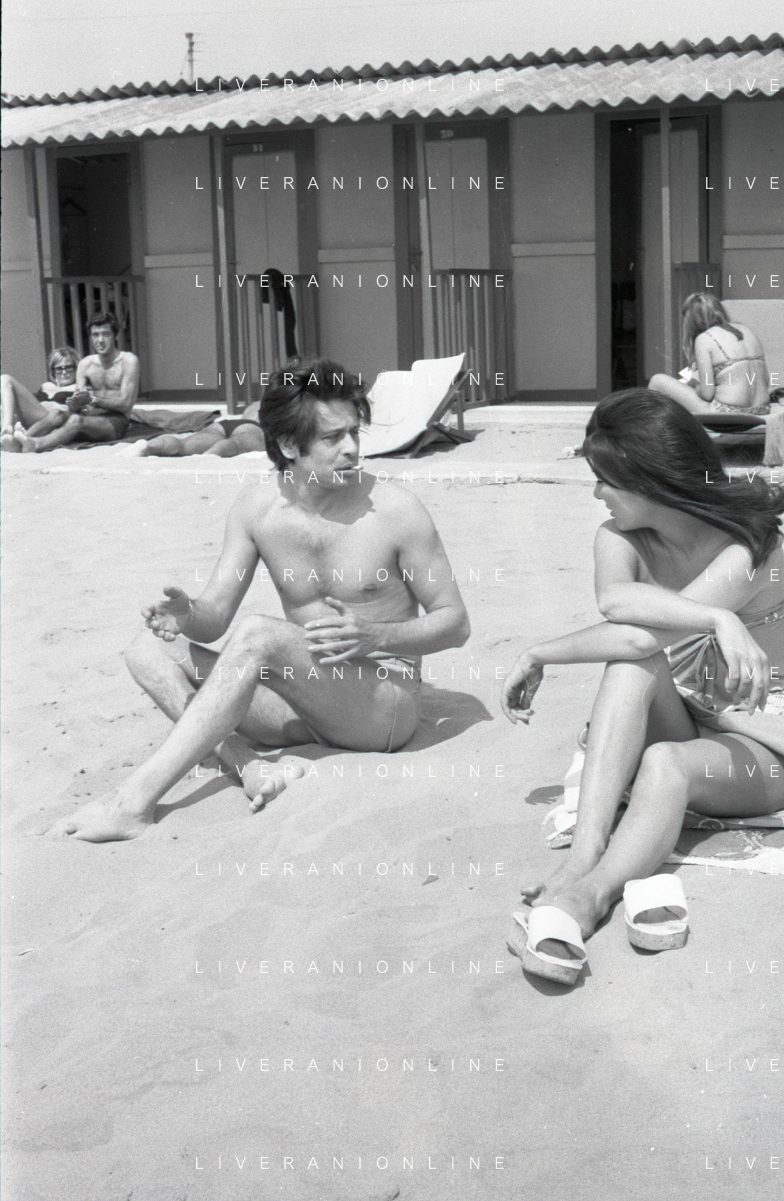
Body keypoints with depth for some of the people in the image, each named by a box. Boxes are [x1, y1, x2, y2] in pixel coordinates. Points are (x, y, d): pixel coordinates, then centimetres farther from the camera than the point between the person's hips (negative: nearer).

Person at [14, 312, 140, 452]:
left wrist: (93, 400, -21)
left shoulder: (128, 361, 0)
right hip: (91, 419, 5)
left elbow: (125, 403, -9)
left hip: (117, 421, -5)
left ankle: (35, 445, -53)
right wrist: (75, 404, -21)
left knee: (76, 420, -35)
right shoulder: (85, 364, 16)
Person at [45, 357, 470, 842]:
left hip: (386, 706, -5)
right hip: (306, 707, 6)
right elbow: (216, 615, 1)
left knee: (258, 634, -32)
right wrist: (186, 614, -24)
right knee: (150, 649, -8)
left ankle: (135, 801, -32)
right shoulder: (257, 507, 0)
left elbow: (455, 623, -5)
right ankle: (246, 762, -32)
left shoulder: (396, 510, -11)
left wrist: (372, 637, -22)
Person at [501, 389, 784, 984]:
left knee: (667, 763, -37)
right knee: (635, 667, -30)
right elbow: (614, 600, -26)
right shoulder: (618, 539, -1)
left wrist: (539, 656, -19)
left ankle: (589, 893, -57)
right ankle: (586, 850, -44)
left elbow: (640, 636, -29)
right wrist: (715, 618, -37)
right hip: (674, 726, 4)